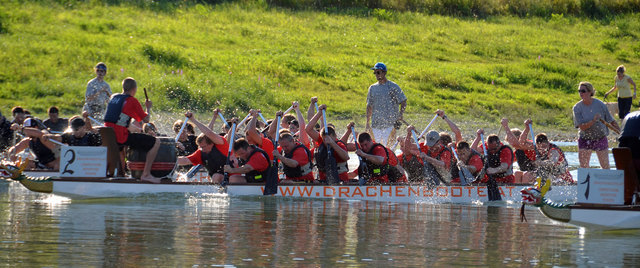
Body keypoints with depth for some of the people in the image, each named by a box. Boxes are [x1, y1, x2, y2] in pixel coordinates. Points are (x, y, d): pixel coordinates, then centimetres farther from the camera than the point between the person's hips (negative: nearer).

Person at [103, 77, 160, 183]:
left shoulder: (113, 97, 16)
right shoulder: (132, 100, -6)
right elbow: (146, 120, -1)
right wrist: (148, 108, 16)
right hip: (121, 137, -8)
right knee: (156, 142, -4)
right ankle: (146, 174, -9)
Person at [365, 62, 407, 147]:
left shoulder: (393, 87, -1)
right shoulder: (372, 88, 13)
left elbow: (403, 102, 0)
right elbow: (369, 106, 18)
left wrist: (400, 115, -13)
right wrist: (368, 122, 12)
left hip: (389, 123, -5)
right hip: (375, 124, 5)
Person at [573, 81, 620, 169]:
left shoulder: (600, 104, -8)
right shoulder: (577, 108, -9)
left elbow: (612, 121, -1)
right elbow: (582, 127, -17)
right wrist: (593, 121, -32)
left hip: (600, 138, 0)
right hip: (585, 140, 0)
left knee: (605, 166, 4)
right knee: (583, 167, 2)